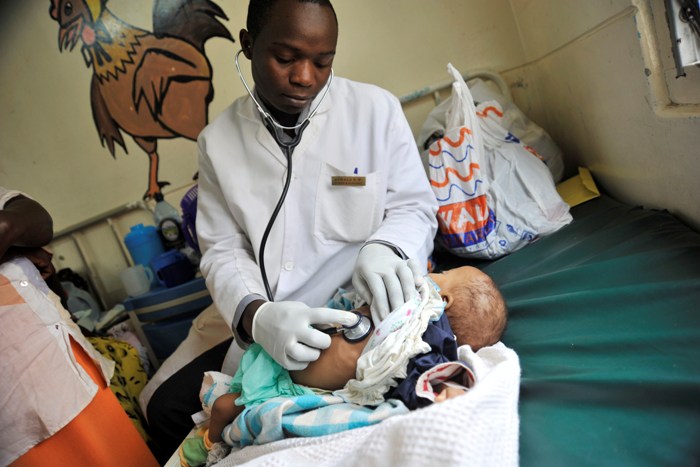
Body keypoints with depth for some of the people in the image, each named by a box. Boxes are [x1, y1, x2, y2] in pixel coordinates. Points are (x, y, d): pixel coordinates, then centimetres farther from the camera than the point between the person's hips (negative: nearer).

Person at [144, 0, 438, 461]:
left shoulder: (376, 109, -3)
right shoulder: (218, 140, 3)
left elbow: (415, 206, 1)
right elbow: (223, 252, 0)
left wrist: (383, 247, -24)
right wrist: (256, 315, -22)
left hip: (369, 318, -2)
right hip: (268, 332, 3)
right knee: (167, 409, -4)